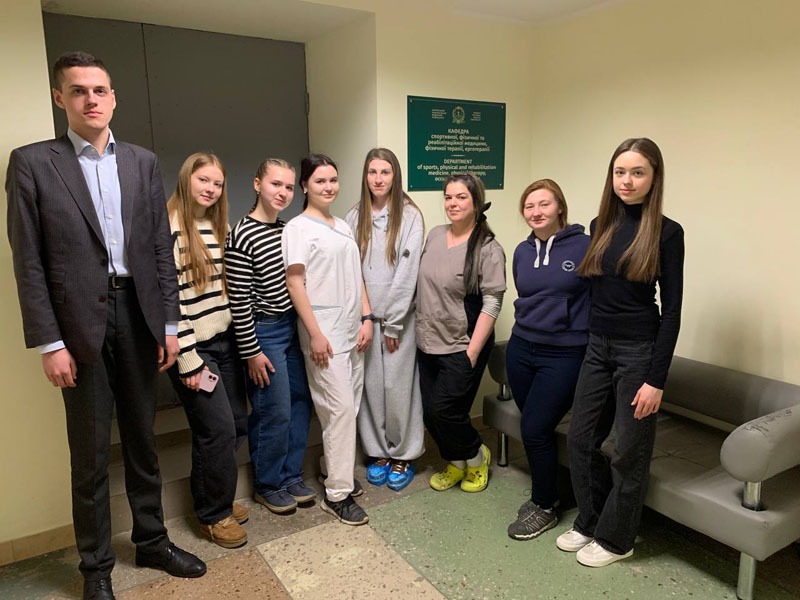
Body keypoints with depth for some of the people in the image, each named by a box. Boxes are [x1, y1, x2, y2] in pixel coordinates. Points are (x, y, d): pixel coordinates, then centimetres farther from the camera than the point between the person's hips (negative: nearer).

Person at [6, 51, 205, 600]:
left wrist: (169, 323, 4)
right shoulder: (32, 162, -2)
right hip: (81, 323, -3)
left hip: (139, 315, 3)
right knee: (90, 452, 8)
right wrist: (49, 343, -9)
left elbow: (162, 247, 7)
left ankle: (152, 540, 33)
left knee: (142, 439, 15)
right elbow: (29, 262, -5)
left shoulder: (143, 162, 8)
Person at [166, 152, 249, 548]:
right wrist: (188, 360, -16)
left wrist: (240, 338, 12)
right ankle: (212, 513, 20)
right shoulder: (168, 229, -13)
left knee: (238, 423, 12)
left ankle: (214, 493, 35)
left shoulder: (220, 227, 10)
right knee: (219, 429, -2)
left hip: (224, 340, 7)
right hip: (193, 346, -7)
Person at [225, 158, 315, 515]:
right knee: (275, 412, 1)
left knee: (301, 403, 13)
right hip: (264, 332, -7)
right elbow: (238, 300, -17)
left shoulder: (287, 230, 7)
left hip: (292, 327, 8)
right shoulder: (242, 236, -16)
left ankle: (291, 477, 30)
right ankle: (267, 485, 23)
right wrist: (251, 352, -15)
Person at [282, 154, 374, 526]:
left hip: (352, 330, 7)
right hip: (324, 331, -7)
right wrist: (315, 334, -16)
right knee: (341, 407, -7)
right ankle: (337, 494, 4)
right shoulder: (298, 227, -6)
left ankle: (337, 471, 26)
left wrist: (366, 318, 6)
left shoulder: (344, 226, 15)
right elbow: (295, 284, -11)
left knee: (349, 406, 10)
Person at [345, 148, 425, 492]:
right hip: (364, 315, 3)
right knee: (371, 385, 7)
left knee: (398, 385, 0)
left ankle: (403, 455, 18)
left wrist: (393, 322, -10)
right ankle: (377, 452, 24)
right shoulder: (355, 217, 7)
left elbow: (408, 271, -9)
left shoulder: (410, 215, -4)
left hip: (399, 315, -3)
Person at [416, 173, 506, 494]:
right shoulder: (435, 235, 5)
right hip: (429, 344, 6)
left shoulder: (488, 248, -13)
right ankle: (456, 463, 35)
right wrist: (419, 328, 13)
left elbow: (492, 302, -15)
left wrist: (472, 351, -18)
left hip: (462, 348, -6)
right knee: (430, 412, 9)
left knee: (442, 410, -4)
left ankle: (477, 456, 25)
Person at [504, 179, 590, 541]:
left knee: (535, 430, -4)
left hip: (564, 355, -5)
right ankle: (543, 492, 34)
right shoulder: (522, 252, 7)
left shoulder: (584, 247, -10)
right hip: (521, 349, 5)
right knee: (534, 429, 12)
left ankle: (545, 508, 18)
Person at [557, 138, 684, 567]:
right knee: (580, 439, 11)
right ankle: (588, 523, 32)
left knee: (629, 452, 8)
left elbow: (671, 311, -10)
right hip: (598, 348, 6)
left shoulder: (666, 232, -8)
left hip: (638, 353, -5)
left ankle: (615, 539, 27)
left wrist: (656, 379, -13)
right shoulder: (601, 226, 6)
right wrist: (591, 339, 8)